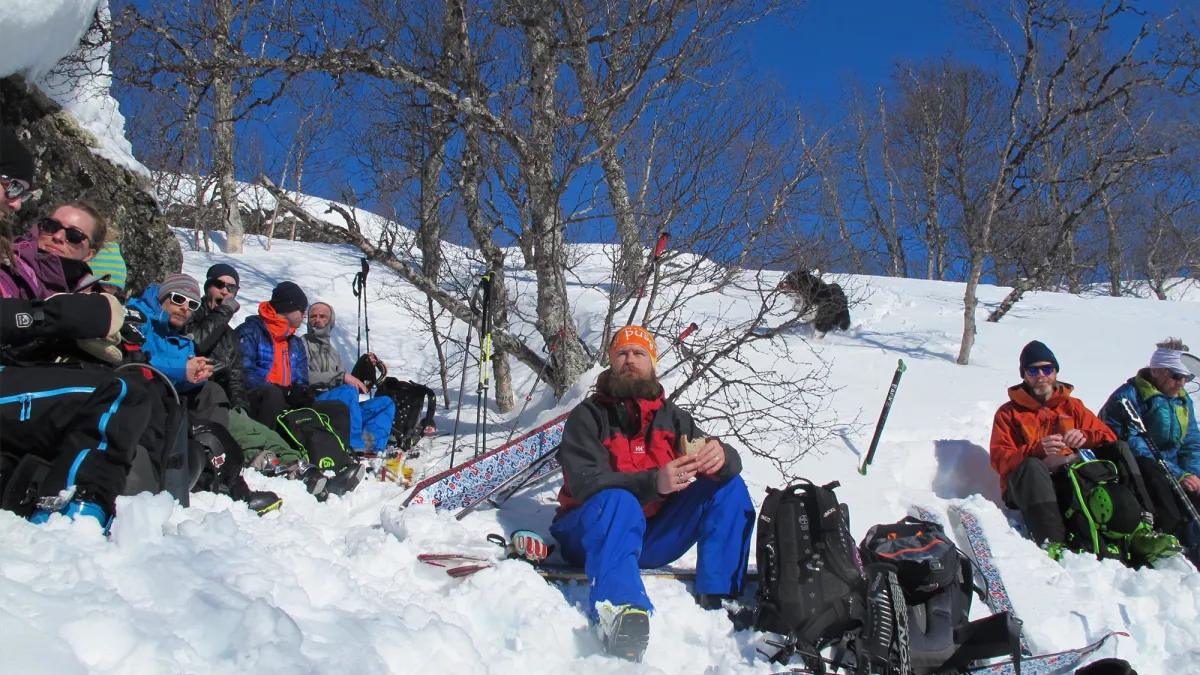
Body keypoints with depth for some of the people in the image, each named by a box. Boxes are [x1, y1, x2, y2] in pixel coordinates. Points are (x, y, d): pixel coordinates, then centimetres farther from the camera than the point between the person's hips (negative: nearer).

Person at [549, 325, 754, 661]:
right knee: (619, 502, -38)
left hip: (653, 537, 5)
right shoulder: (587, 416, -6)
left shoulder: (672, 417, 8)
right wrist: (653, 482, -35)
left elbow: (728, 465, -2)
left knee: (729, 487, -9)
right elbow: (586, 483, -21)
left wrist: (721, 456, -28)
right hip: (596, 532, -5)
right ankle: (619, 611, -60)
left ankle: (719, 595, -15)